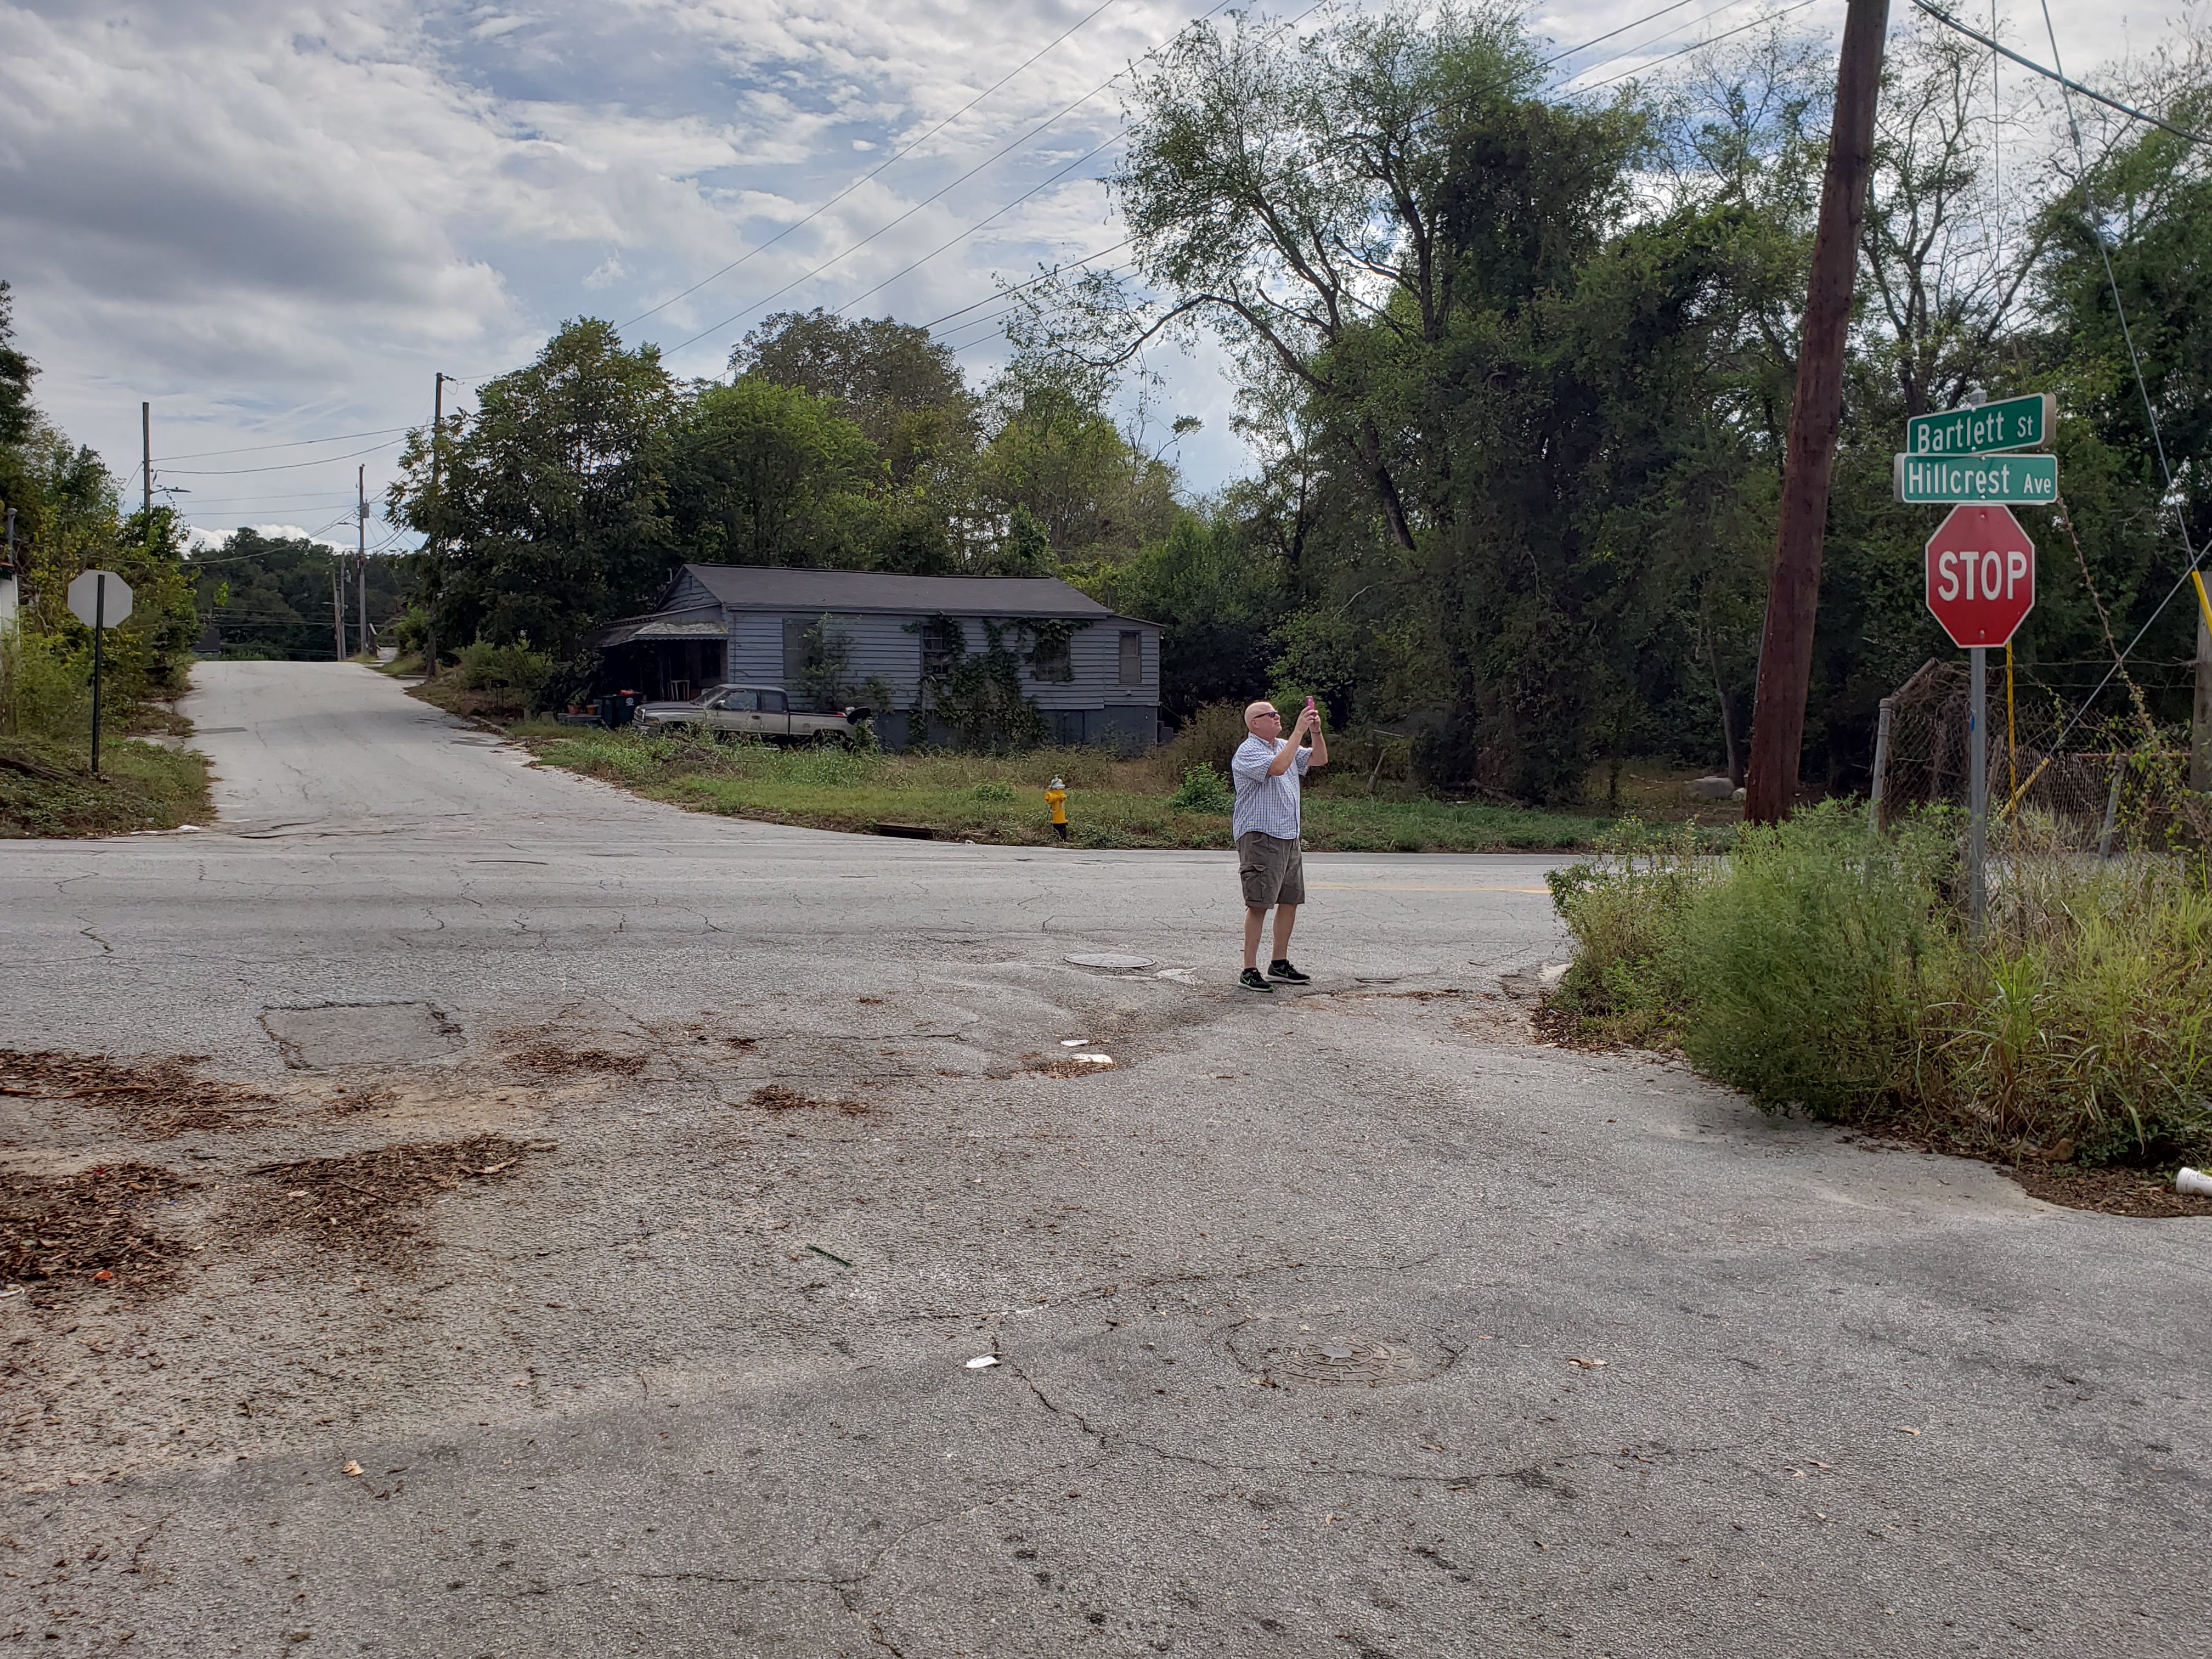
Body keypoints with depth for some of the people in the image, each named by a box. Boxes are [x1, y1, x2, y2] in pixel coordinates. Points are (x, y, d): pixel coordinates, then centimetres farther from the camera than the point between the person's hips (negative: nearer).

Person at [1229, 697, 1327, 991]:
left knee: (1291, 900, 10)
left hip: (1289, 836, 9)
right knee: (1259, 904, -10)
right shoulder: (1248, 751, -9)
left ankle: (1280, 965, 21)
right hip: (1260, 836, -9)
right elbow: (1277, 767, -25)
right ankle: (1249, 971, -7)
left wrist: (1316, 732, 1)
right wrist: (1299, 731, -21)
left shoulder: (1285, 745, 19)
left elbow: (1320, 759, 17)